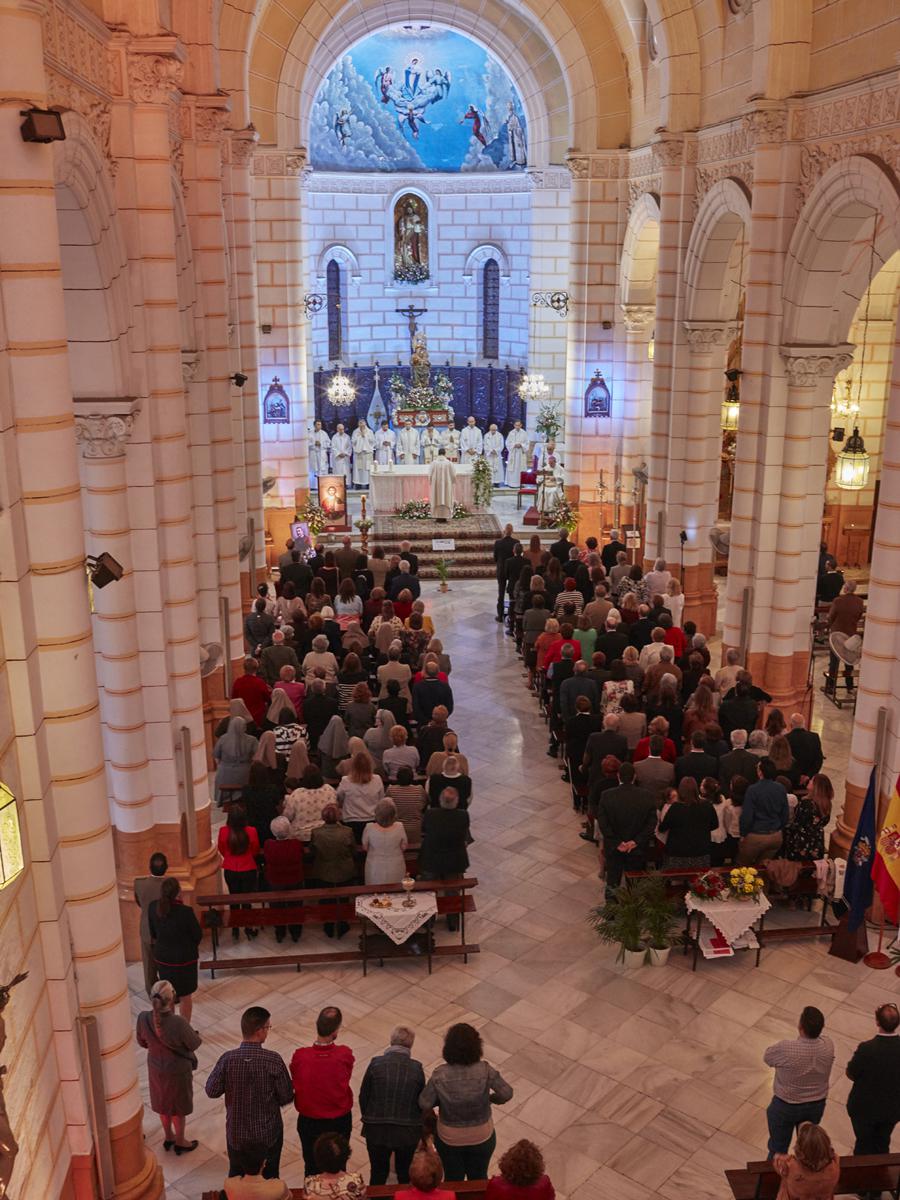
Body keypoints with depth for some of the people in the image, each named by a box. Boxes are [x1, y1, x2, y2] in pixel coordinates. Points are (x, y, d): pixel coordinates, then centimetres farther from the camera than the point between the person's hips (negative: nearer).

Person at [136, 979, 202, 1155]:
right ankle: (179, 1142, 43)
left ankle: (168, 1137, 50)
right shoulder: (178, 1023, -37)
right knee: (178, 1107, 22)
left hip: (156, 1068, 4)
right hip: (178, 1071, -4)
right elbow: (194, 1044, -20)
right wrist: (198, 1037, 3)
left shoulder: (143, 1018, -24)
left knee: (163, 1103, 29)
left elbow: (142, 1042, -5)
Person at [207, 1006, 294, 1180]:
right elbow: (286, 1097, -14)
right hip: (269, 1134, -1)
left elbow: (211, 1091, -9)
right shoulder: (274, 1060, -24)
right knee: (269, 1179, 23)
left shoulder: (227, 1059, -21)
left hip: (237, 1133, 1)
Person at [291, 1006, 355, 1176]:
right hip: (339, 1122, 0)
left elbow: (295, 1085, -9)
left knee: (311, 1168, 21)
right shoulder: (345, 1055, -24)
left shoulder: (300, 1056, -23)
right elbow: (344, 1081, -9)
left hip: (309, 1122, 0)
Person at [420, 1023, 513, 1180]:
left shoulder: (439, 1075, -25)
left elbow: (424, 1104, -16)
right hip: (482, 1138, 0)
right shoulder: (485, 1070, -25)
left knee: (453, 1181, 25)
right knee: (479, 1179, 26)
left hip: (449, 1139, 0)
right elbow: (506, 1094, -18)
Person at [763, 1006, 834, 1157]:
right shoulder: (828, 1045, -24)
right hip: (817, 1105, 4)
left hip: (785, 1106, -4)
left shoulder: (786, 1048, -34)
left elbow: (767, 1058, -12)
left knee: (778, 1149, 20)